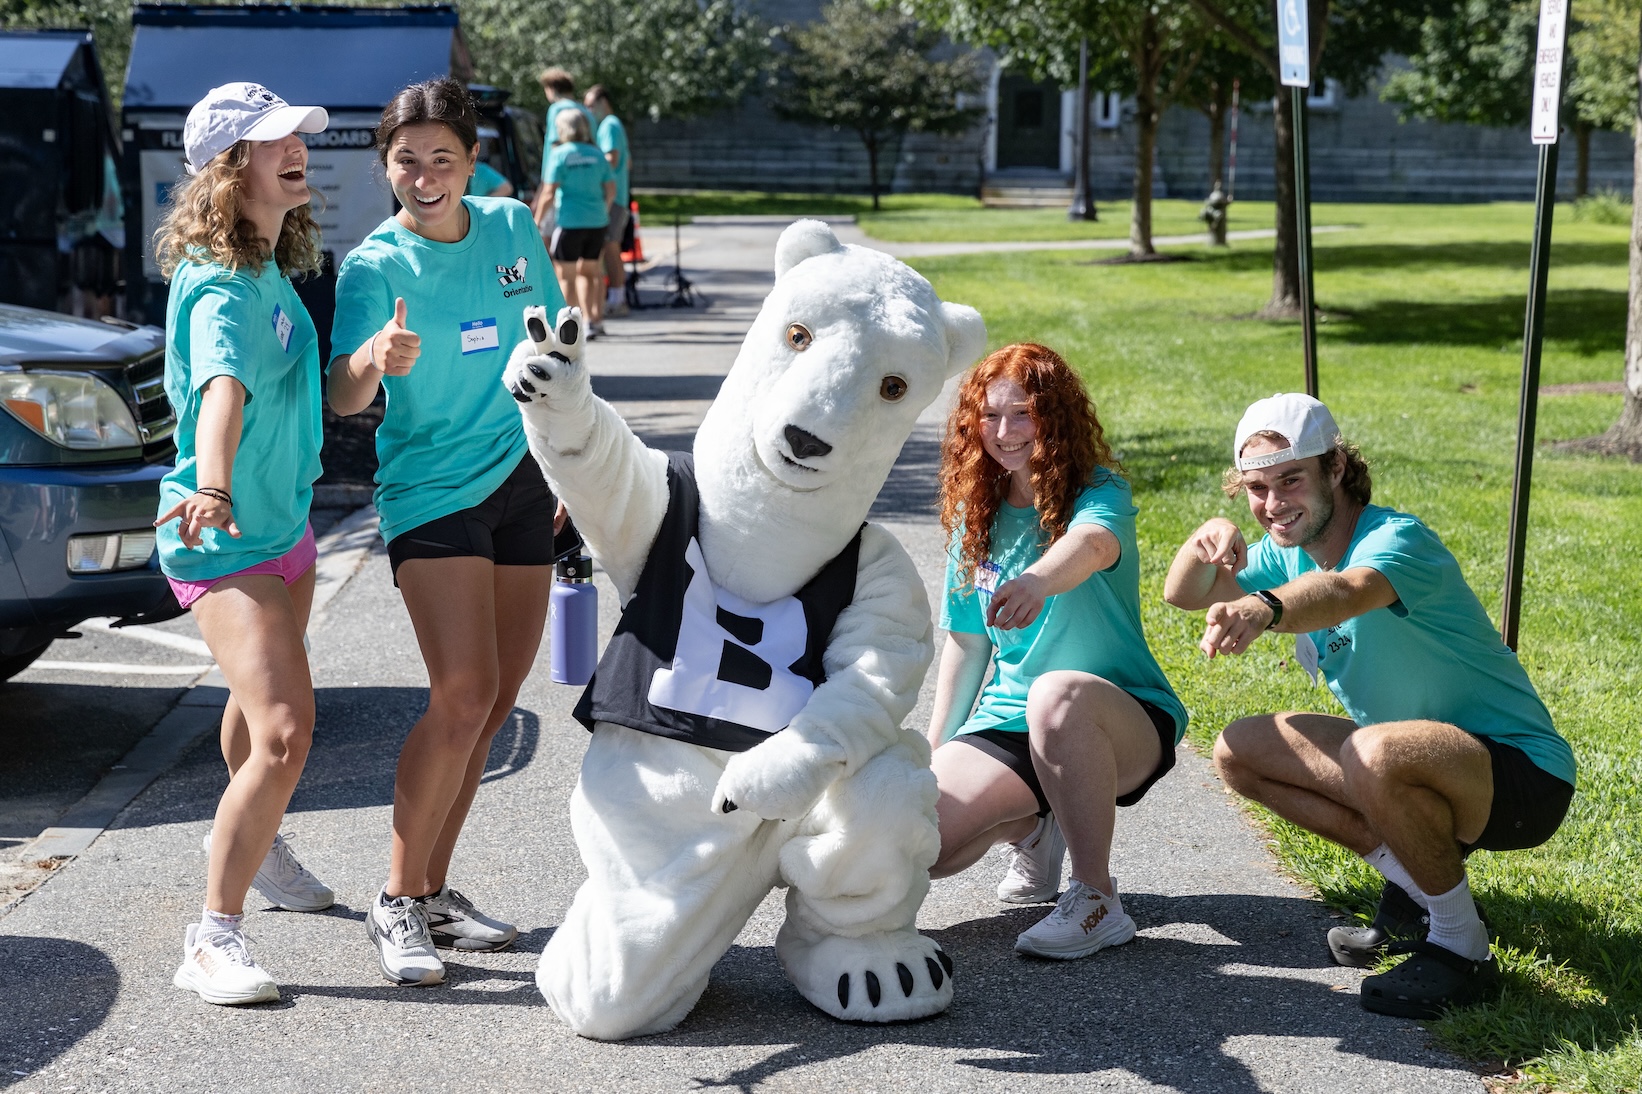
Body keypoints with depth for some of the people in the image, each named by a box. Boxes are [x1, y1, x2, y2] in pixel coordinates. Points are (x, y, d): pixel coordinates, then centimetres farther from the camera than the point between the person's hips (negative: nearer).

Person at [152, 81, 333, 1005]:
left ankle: (253, 842, 53)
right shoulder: (221, 287, -25)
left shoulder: (274, 267, 4)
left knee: (266, 706, 28)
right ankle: (214, 941, -16)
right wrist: (213, 489, -60)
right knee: (284, 731, -21)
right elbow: (222, 388, -46)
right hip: (224, 539, -9)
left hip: (283, 519, 9)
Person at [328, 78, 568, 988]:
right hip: (430, 493, -5)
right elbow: (342, 398, -26)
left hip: (521, 483, 5)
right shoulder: (374, 265, -12)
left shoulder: (512, 228, 2)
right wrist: (377, 358, -48)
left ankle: (434, 890, 19)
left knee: (493, 705, 8)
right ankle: (398, 903, -5)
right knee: (462, 696, -17)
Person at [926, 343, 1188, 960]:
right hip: (1008, 719, 5)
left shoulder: (1098, 493, -11)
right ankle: (1033, 828, 15)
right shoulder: (976, 517, 7)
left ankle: (1097, 900, -26)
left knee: (1057, 693, -42)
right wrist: (935, 753, 11)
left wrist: (1039, 579, -60)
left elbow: (1092, 543, -37)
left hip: (1124, 720, -5)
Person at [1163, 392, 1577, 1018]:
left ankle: (1461, 946, -16)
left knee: (1375, 755, -39)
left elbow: (1346, 592, -48)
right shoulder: (1292, 552, 2)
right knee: (1239, 751, 2)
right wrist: (1206, 543, -20)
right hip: (1417, 761, 9)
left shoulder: (1395, 540, -24)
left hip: (1525, 776, -9)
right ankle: (1413, 879, 7)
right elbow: (1182, 595, 3)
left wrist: (1265, 609, -69)